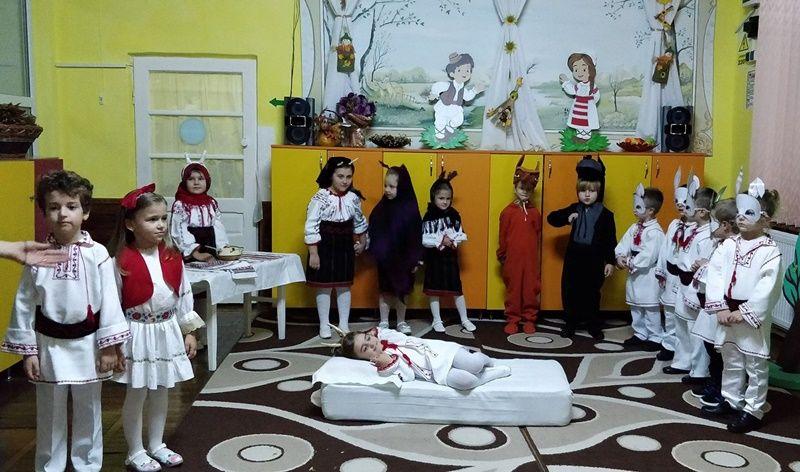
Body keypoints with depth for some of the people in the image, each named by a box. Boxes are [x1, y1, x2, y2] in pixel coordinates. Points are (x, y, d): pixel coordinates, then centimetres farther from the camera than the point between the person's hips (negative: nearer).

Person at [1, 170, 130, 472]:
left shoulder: (97, 254, -9)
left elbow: (108, 300, -8)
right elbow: (24, 304, 0)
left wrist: (109, 345, -7)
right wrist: (27, 350, -1)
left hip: (86, 344, -1)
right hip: (49, 345, 1)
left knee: (88, 411, 14)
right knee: (50, 413, 14)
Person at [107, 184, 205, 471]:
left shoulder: (172, 258, 0)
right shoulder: (121, 262, -15)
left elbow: (184, 296, 6)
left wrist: (189, 332, 7)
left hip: (167, 332, 5)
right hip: (138, 334, -5)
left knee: (160, 392, 17)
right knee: (136, 395, 8)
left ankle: (156, 445, 33)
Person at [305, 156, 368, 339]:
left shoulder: (353, 197, -1)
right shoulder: (320, 198, -15)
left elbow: (359, 221, 17)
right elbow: (311, 226, -14)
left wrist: (362, 242, 21)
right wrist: (313, 253, -15)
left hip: (345, 247, 4)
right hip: (325, 247, -4)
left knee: (344, 286, 11)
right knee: (324, 287, 4)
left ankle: (344, 324, 22)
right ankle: (324, 325, 17)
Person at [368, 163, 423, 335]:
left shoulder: (410, 209, -11)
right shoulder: (381, 207, -4)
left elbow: (415, 235, -8)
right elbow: (373, 231, 1)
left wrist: (415, 259, -8)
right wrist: (374, 251, -5)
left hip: (403, 258, -2)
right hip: (384, 258, 2)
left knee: (401, 290, 11)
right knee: (385, 290, 11)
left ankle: (401, 322, 25)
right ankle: (384, 322, 23)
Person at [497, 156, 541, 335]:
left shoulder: (534, 212, 3)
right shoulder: (507, 211, 0)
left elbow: (538, 234, 8)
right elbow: (503, 235, 4)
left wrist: (535, 253, 6)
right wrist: (501, 255, 6)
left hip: (530, 257, 1)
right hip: (513, 257, -1)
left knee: (531, 288, 6)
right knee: (513, 288, 7)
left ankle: (529, 319, 17)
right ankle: (512, 319, 16)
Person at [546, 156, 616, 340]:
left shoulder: (605, 214, -4)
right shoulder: (574, 209, 4)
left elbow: (611, 240, -3)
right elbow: (551, 218, 7)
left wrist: (610, 261, -7)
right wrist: (567, 218, -11)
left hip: (594, 261, -2)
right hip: (573, 259, 3)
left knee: (592, 293, 7)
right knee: (570, 292, 7)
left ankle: (593, 325, 23)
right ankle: (571, 323, 22)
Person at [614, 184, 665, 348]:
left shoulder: (655, 232, -18)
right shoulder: (634, 228, 8)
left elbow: (648, 256, -24)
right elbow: (623, 245, 4)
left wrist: (631, 264, -18)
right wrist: (620, 257, -14)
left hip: (647, 276, -8)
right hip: (633, 274, 9)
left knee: (650, 308, 1)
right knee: (635, 307, 17)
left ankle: (655, 338, 12)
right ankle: (640, 334, 30)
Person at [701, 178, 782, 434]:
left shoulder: (770, 251, -12)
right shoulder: (728, 245, 2)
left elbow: (768, 288, -17)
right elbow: (714, 274, -3)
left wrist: (744, 313, -18)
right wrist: (721, 308, -12)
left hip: (753, 317, -5)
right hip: (727, 313, 5)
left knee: (755, 365, 6)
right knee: (730, 360, 19)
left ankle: (753, 410, 17)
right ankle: (730, 401, 33)